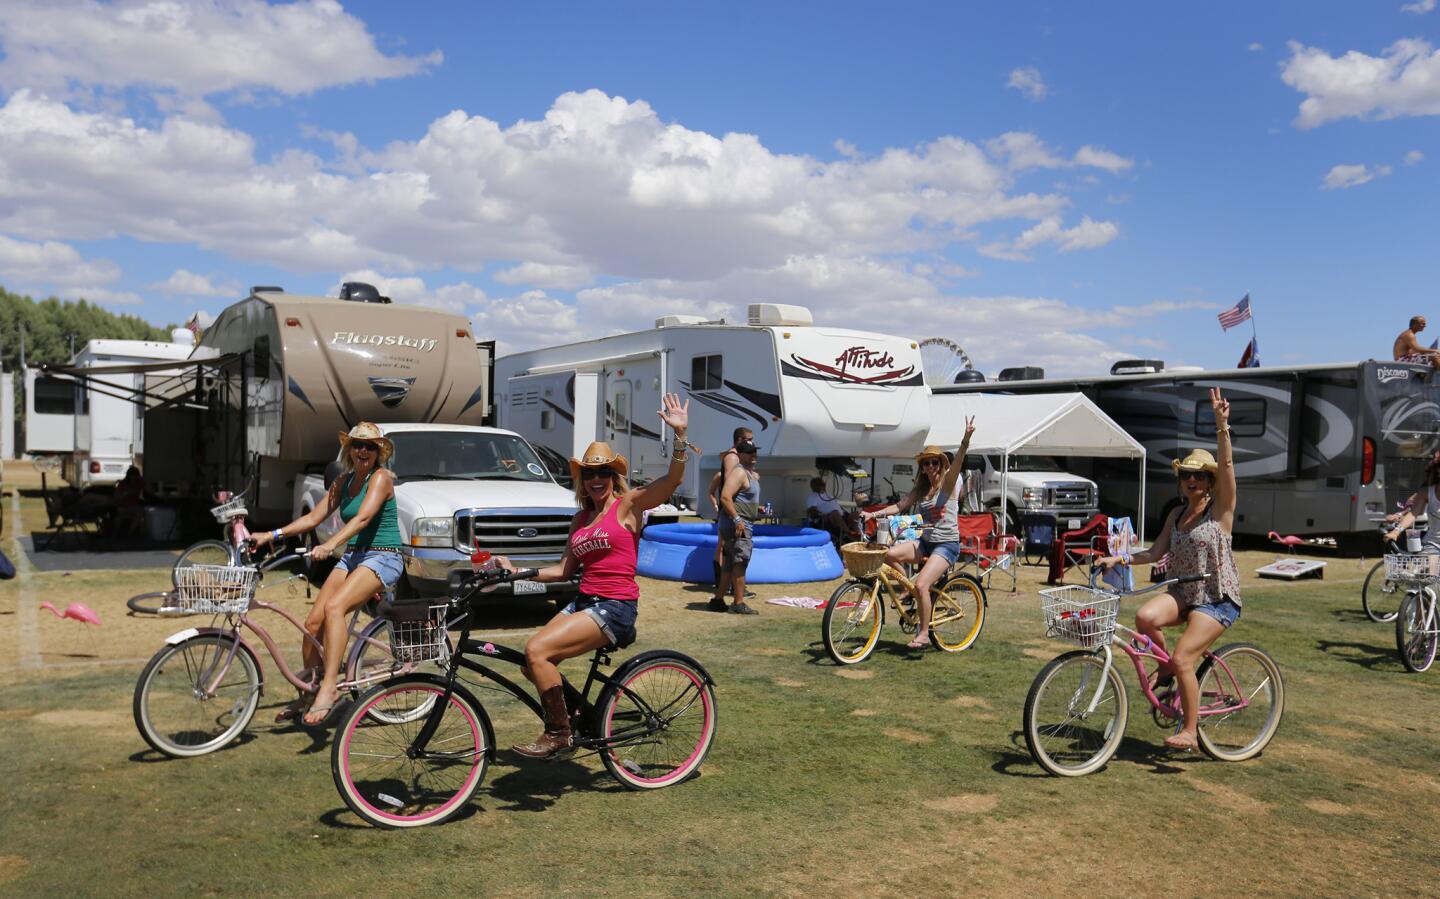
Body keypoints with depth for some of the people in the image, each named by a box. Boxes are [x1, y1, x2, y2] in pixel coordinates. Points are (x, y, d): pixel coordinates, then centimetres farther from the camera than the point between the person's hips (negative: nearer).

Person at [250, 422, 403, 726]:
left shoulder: (380, 477, -9)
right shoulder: (343, 481, 14)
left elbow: (363, 517, -25)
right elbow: (313, 517, 13)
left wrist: (330, 545, -38)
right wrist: (273, 535, 2)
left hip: (382, 558, -7)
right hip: (351, 557, 7)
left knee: (334, 607, -30)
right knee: (313, 622, -2)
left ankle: (329, 688, -31)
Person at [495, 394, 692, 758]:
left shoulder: (628, 505, -3)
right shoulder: (581, 518, 16)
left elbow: (673, 479, -19)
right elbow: (565, 569, 16)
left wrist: (680, 434, -32)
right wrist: (518, 572, 8)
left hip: (615, 607, -7)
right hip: (584, 601, 7)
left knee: (537, 651, -20)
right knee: (532, 664, -5)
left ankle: (558, 733, -3)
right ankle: (576, 712, 19)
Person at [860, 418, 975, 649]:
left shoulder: (948, 483, -5)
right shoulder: (919, 490, 12)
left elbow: (958, 460, -21)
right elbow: (899, 506, 8)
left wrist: (967, 437, -38)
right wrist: (874, 514, -6)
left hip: (947, 545, -6)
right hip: (925, 542, 6)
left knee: (921, 585, -22)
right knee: (889, 554, -20)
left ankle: (924, 634, -6)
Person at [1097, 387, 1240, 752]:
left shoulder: (1220, 510, -6)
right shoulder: (1177, 515, 11)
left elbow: (1226, 464, -21)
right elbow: (1155, 552, 5)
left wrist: (1222, 427, -34)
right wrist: (1120, 558, -10)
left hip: (1218, 599, -5)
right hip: (1182, 593, 5)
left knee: (1183, 658, -17)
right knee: (1145, 617, -26)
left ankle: (1189, 732, 0)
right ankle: (1166, 669, 3)